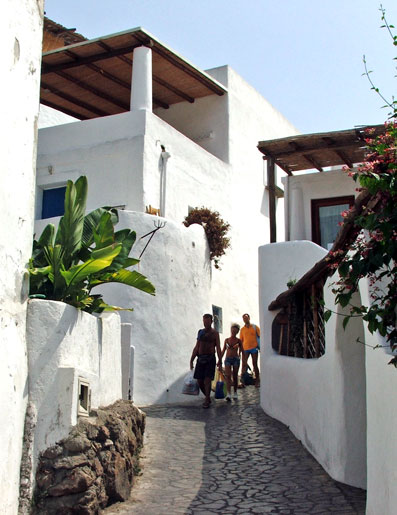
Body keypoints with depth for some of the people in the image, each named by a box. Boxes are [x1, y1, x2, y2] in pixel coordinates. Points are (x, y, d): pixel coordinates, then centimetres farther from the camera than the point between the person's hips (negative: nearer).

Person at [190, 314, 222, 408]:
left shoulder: (215, 333, 2)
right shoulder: (200, 332, 12)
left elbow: (218, 348, -2)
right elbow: (196, 347, 14)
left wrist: (220, 361, -11)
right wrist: (191, 360, 9)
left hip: (210, 359, -4)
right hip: (200, 358, 4)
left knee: (207, 379, -12)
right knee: (199, 381, 2)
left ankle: (206, 401, -5)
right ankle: (207, 397, 22)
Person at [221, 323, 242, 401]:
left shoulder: (238, 340, 1)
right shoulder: (227, 340, 6)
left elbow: (241, 350, 7)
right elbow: (223, 350, 12)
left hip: (236, 359, -1)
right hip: (228, 359, 1)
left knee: (235, 376, 6)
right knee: (227, 376, -13)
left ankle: (235, 393, 19)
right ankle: (229, 394, -19)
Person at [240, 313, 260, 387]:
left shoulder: (255, 327, 4)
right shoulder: (242, 329, 8)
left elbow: (260, 336, 4)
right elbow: (241, 340, 11)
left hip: (254, 348, -1)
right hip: (245, 349, 1)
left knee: (255, 364, 4)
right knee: (244, 364, -4)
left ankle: (257, 381, 10)